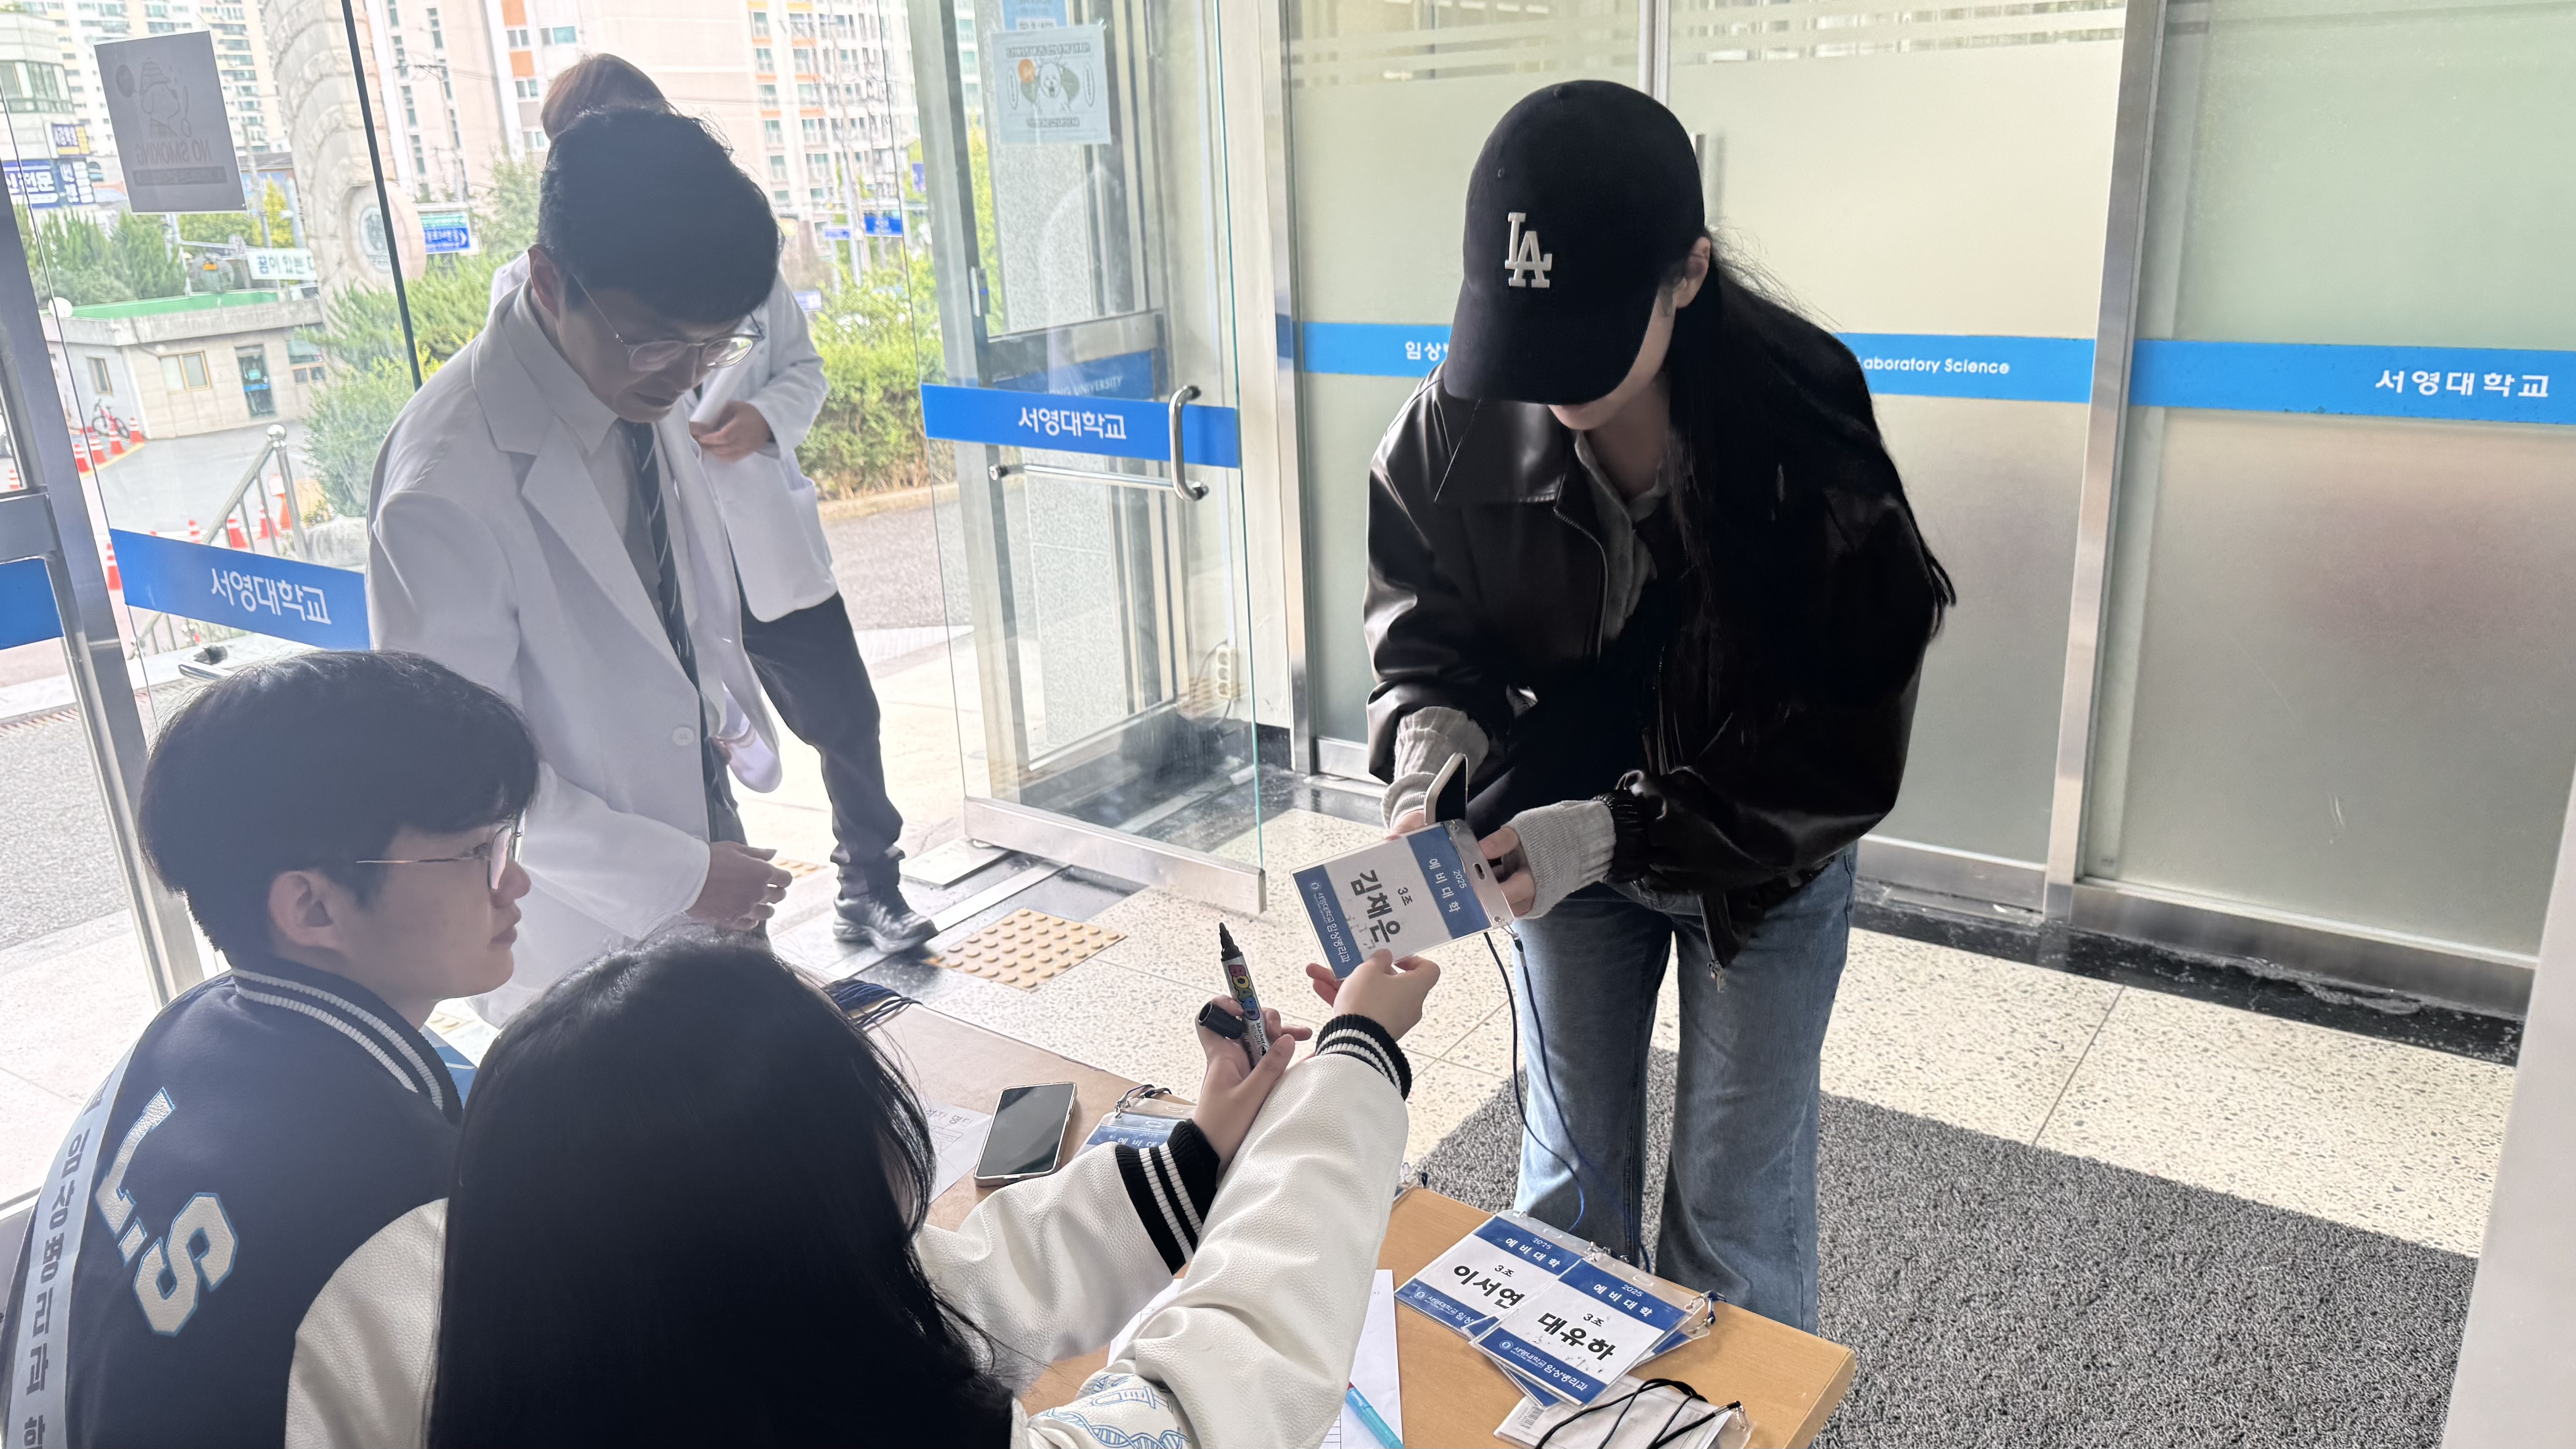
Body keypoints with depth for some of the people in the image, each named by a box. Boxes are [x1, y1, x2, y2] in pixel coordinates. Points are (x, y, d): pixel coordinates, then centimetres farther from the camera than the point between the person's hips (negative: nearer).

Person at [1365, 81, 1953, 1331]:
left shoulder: (1805, 439, -27)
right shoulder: (1463, 421, -19)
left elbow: (1842, 750, -24)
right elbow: (1426, 628, -4)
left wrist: (1609, 835, -33)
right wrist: (1431, 757, -26)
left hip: (1768, 852, -2)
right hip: (1564, 839, 3)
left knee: (1734, 1210, 9)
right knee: (1571, 1179, 18)